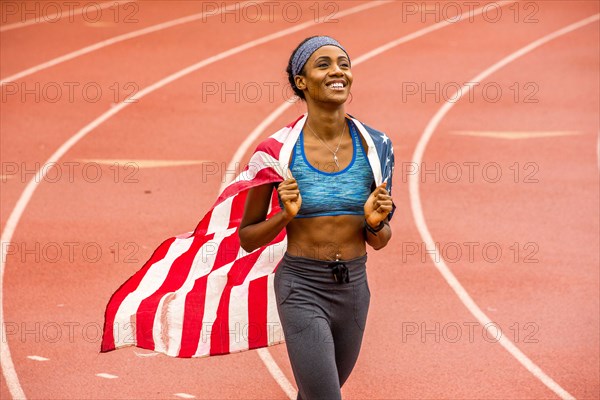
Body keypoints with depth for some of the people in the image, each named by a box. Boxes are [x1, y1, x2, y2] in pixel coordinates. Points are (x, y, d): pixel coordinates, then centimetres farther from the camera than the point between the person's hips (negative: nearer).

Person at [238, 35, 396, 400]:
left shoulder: (375, 146, -1)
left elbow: (380, 241, 9)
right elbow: (247, 238, -1)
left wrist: (375, 222, -13)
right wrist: (285, 215, -19)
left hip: (353, 288, 4)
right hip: (302, 289, -4)